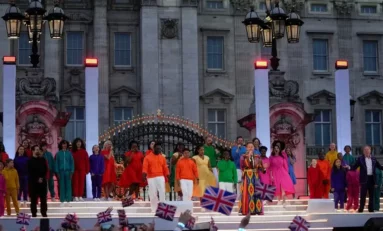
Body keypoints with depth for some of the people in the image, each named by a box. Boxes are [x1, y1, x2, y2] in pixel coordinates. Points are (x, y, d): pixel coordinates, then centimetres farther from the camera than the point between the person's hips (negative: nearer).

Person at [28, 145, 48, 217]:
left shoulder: (43, 159, 12)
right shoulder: (30, 161, 2)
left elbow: (45, 170, 8)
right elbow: (30, 172, -5)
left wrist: (42, 178, -6)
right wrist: (37, 179, -10)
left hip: (42, 181, 3)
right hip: (33, 182, -3)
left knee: (43, 198, 2)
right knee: (34, 198, -2)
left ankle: (44, 212, 7)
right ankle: (34, 213, 3)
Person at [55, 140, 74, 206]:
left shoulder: (69, 153, 4)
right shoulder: (58, 153, 4)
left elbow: (72, 162, 4)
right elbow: (56, 163, 5)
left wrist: (72, 171, -2)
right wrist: (57, 172, -1)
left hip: (68, 171, 0)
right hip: (61, 171, 0)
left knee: (68, 185, -1)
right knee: (62, 186, 1)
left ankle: (68, 200, 4)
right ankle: (62, 201, 5)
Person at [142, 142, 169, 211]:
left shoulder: (162, 158, 11)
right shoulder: (148, 157, 1)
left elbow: (165, 168, 12)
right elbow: (145, 167, -8)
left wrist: (167, 176, 7)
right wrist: (144, 175, -22)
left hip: (160, 177, 2)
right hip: (151, 178, -2)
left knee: (162, 192, -7)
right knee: (152, 193, 1)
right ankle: (154, 209, 9)